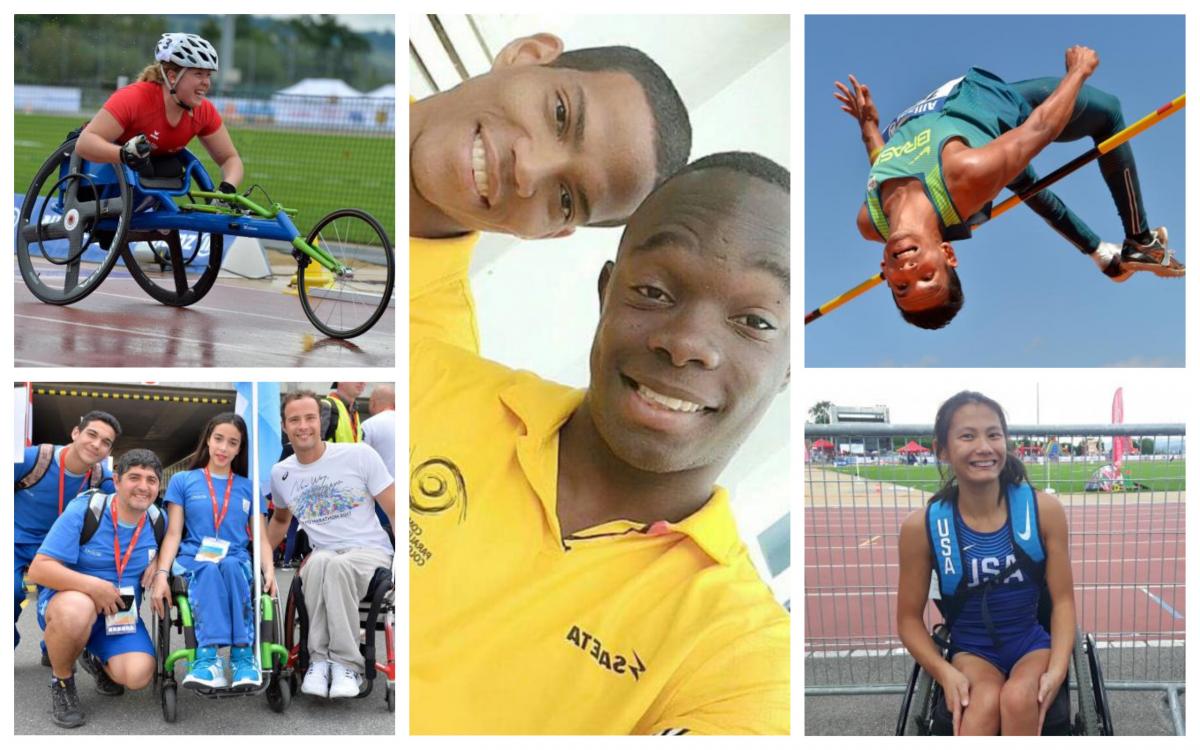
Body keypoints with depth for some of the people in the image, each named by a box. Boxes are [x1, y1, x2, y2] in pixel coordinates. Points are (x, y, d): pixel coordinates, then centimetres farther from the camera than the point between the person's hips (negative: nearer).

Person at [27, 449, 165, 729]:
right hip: (67, 601, -4)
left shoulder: (157, 521, -2)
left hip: (121, 612, 4)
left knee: (139, 675, -22)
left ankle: (95, 659, 17)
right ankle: (61, 681, -10)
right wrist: (93, 586, -33)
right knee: (76, 611, -43)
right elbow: (38, 569, -22)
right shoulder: (84, 511, -17)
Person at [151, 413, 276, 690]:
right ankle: (211, 657, -51)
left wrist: (269, 570, -9)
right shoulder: (182, 481, 15)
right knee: (209, 571, -37)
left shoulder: (249, 489, 20)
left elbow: (261, 538, 12)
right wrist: (161, 574, -11)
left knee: (229, 565, -36)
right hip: (193, 561, -1)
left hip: (237, 563, 1)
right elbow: (173, 534, 6)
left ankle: (243, 654, -45)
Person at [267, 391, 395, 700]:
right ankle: (320, 658, -28)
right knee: (320, 562, -38)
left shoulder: (359, 455, -3)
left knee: (335, 565, -40)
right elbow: (280, 519, 32)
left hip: (370, 552, -2)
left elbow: (395, 511, -2)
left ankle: (347, 663, -30)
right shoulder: (280, 473, 9)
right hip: (322, 556, 2)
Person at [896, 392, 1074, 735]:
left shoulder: (1043, 509, -8)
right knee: (984, 702, -34)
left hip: (1033, 643, 0)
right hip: (972, 651, 0)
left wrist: (1057, 669, -18)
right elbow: (909, 617, 0)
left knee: (1018, 698, -34)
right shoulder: (922, 526, -9)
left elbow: (1063, 600, -2)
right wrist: (945, 673, -17)